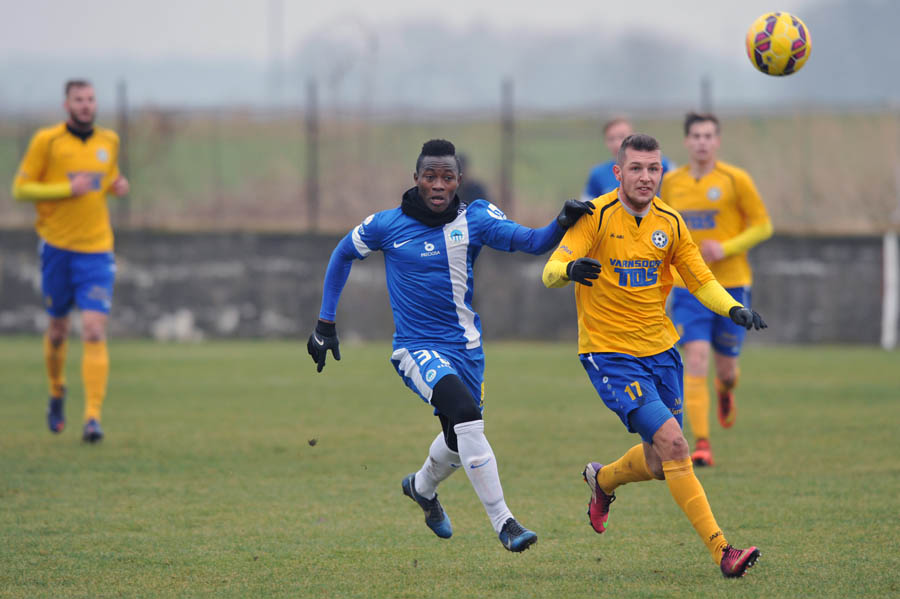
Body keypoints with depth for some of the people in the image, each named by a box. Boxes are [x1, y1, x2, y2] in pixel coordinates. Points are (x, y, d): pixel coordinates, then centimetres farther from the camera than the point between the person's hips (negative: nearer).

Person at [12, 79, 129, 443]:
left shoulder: (109, 141, 8)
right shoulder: (46, 141, -5)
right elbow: (20, 189, -5)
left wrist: (117, 186, 1)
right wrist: (67, 189, -17)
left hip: (97, 249, 1)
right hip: (57, 246, -1)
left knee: (94, 331, -12)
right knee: (58, 328, 10)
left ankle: (93, 417, -15)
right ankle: (57, 393, 38)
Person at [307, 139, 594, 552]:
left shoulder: (474, 219, -5)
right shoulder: (387, 226, -6)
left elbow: (531, 242, -16)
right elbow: (343, 255, 10)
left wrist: (563, 223, -37)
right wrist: (325, 323, 9)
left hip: (465, 347, 4)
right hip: (417, 347, -4)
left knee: (460, 440, 18)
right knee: (465, 412, -28)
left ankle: (422, 487, 54)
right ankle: (502, 522, -26)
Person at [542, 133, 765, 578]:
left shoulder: (669, 223, 3)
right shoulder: (596, 216, -12)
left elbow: (701, 281, 10)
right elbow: (551, 270, -20)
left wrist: (735, 310, -9)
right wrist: (570, 269, -44)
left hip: (659, 350, 6)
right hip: (609, 353, -6)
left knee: (658, 464, 9)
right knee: (672, 443, -19)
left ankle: (602, 479, 44)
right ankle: (721, 552, -18)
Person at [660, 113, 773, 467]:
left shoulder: (735, 180, -6)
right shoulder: (671, 183, 4)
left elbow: (763, 225, -4)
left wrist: (726, 249, -17)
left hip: (731, 284, -1)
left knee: (726, 366, 7)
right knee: (696, 359, -14)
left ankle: (726, 390, 47)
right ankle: (701, 444, -14)